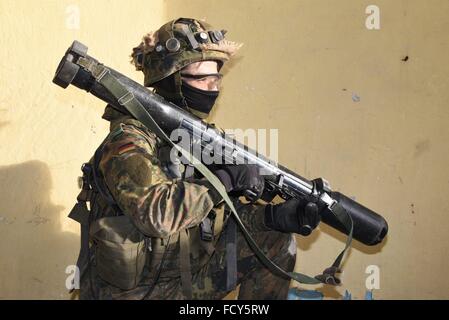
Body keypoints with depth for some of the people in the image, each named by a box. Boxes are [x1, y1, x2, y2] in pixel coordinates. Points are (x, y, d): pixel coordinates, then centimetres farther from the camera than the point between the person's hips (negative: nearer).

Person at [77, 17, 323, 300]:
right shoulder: (128, 141, -19)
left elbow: (222, 212, 5)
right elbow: (156, 212, -35)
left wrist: (275, 215, -11)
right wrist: (226, 178, -27)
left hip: (187, 278, 8)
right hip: (133, 291, -8)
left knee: (276, 242, 3)